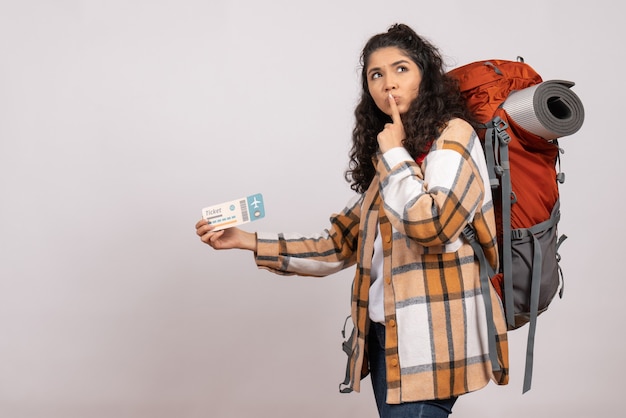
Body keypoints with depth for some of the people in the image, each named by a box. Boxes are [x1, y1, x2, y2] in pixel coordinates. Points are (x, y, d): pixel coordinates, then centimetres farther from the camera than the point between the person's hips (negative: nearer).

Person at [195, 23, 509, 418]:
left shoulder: (452, 134, -5)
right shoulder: (385, 162, 16)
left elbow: (431, 224, -21)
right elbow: (339, 246, 14)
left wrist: (394, 154, -8)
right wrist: (248, 241, 9)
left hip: (430, 337, -7)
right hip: (384, 334, 7)